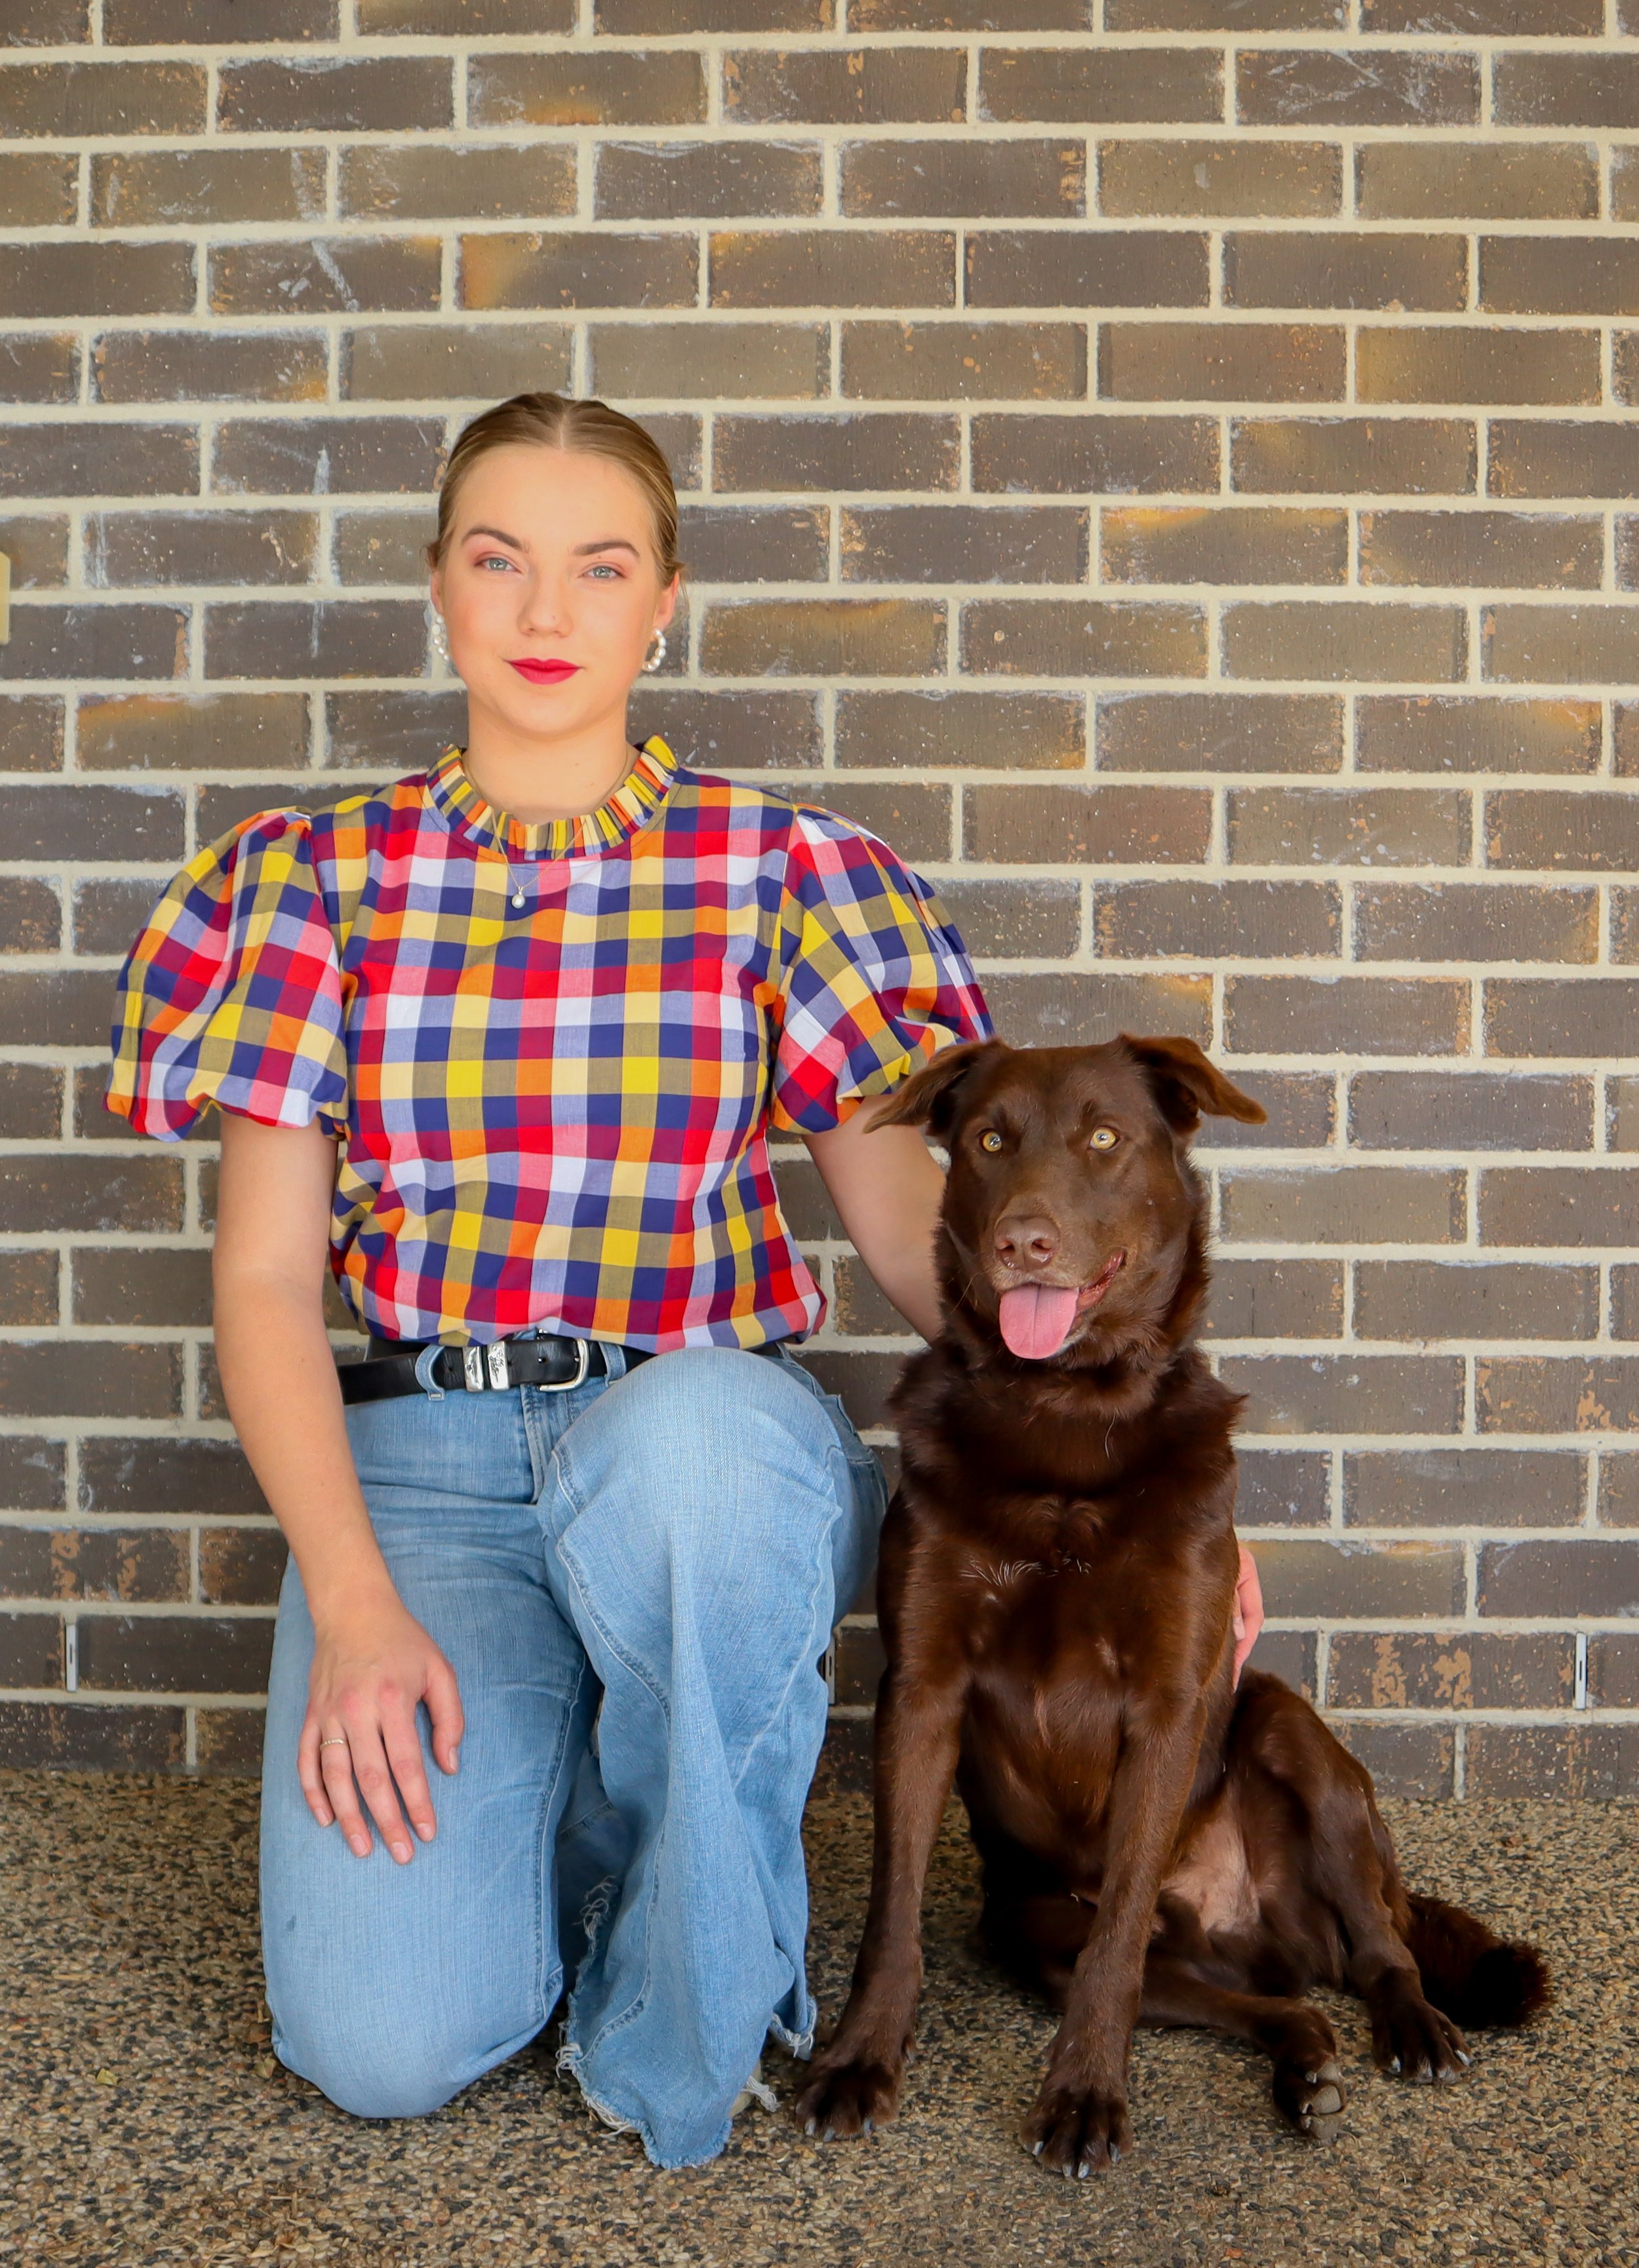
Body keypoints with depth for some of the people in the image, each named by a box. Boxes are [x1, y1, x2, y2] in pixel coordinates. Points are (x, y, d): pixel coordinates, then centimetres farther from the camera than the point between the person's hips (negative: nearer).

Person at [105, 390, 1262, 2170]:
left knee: (689, 1434, -40)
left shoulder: (772, 867, 3)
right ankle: (523, 1778, 13)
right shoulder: (326, 877, 5)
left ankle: (680, 1999, -12)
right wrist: (355, 1606, -12)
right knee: (380, 2038, -23)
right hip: (414, 1456, 0)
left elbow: (910, 1231, 1)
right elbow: (265, 1279, 1)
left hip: (714, 1443, 1)